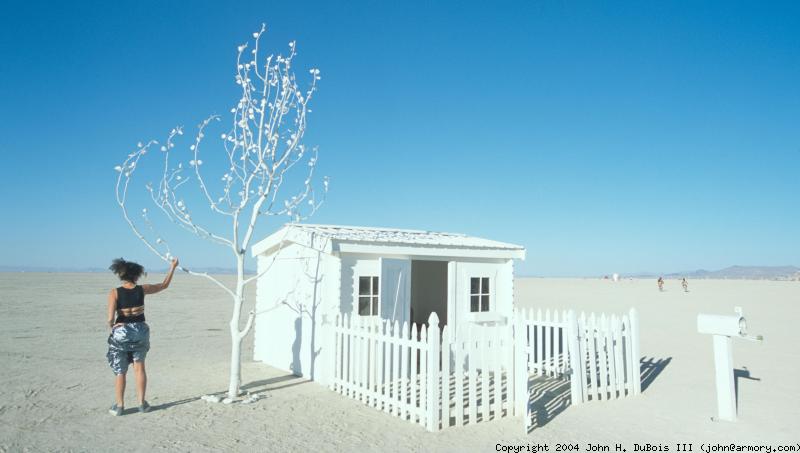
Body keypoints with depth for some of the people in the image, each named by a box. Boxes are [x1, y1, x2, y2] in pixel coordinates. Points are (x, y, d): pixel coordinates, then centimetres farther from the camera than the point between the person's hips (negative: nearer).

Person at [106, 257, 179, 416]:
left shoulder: (114, 293, -12)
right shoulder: (142, 289, -7)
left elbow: (110, 319, -18)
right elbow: (164, 285, 9)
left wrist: (111, 326, 5)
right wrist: (172, 267, 17)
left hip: (121, 333, -2)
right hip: (140, 331, 2)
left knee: (120, 372, 13)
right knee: (139, 368, 15)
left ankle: (119, 406, 20)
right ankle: (142, 403, 18)